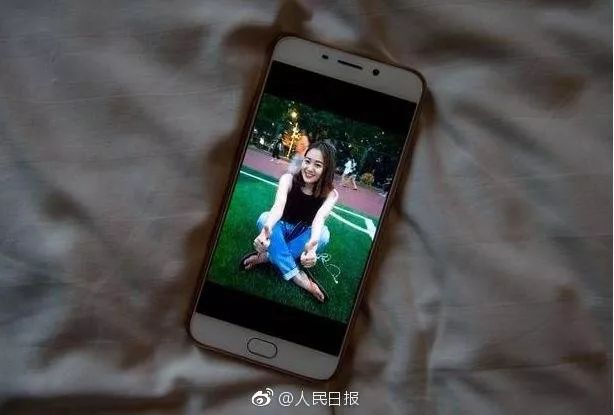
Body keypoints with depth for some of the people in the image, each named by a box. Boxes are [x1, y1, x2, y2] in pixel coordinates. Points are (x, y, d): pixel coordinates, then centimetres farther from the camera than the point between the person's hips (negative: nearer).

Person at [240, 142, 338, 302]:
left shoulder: (330, 193, -15)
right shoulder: (288, 179, -17)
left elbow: (319, 218, -35)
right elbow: (278, 206, -35)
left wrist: (312, 246, -57)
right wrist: (266, 230, -58)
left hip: (302, 236, 0)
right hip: (280, 231, 0)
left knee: (323, 233, -31)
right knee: (265, 218, -32)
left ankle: (267, 256, -31)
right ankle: (298, 277, -40)